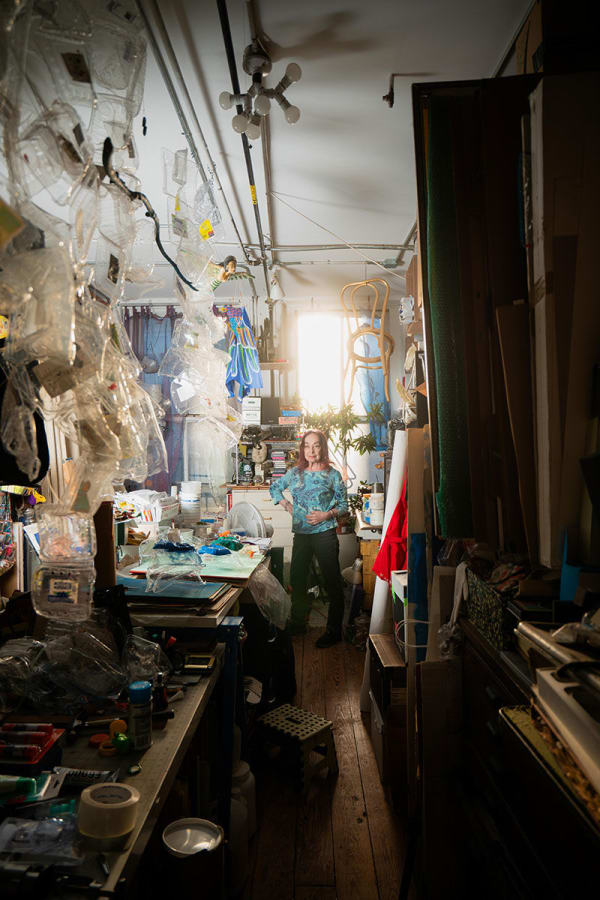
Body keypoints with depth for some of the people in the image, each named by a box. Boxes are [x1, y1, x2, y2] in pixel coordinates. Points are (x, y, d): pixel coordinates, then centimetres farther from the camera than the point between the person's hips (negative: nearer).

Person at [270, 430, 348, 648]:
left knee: (332, 582, -2)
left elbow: (344, 505, 2)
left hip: (325, 533, -4)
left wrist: (327, 514, -14)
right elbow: (275, 488, 24)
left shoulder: (333, 474, -1)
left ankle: (334, 631, 8)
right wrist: (287, 506, 10)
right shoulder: (295, 473, 8)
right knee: (297, 579, 13)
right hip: (301, 533, 4)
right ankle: (298, 624, 30)